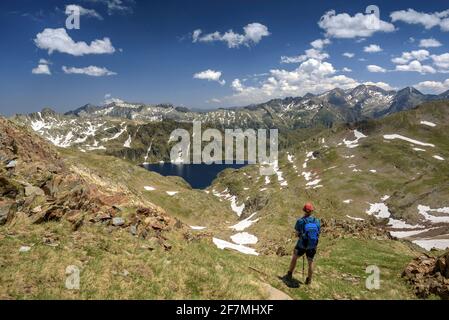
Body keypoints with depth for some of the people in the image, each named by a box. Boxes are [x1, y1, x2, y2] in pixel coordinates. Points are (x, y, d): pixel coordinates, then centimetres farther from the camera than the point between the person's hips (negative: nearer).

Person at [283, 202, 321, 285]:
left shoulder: (300, 221, -17)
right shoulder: (317, 221, -9)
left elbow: (297, 234, -8)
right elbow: (318, 234, 0)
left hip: (302, 245, -2)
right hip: (312, 246, 2)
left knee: (294, 257, 24)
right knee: (310, 262, 23)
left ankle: (289, 275, 31)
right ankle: (309, 280, 35)